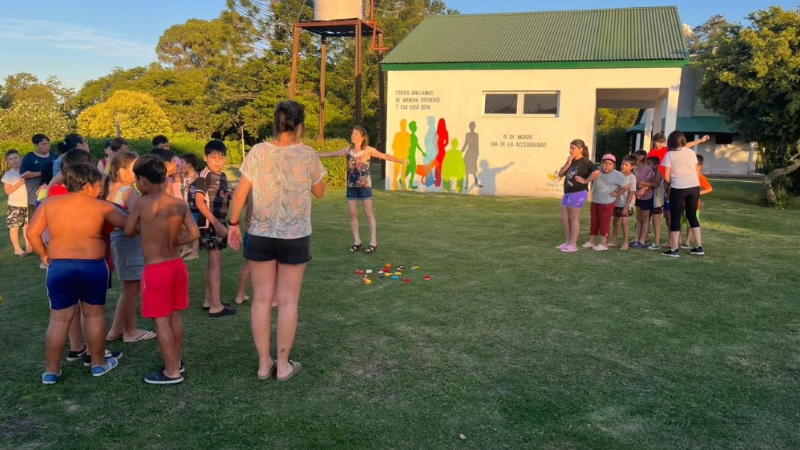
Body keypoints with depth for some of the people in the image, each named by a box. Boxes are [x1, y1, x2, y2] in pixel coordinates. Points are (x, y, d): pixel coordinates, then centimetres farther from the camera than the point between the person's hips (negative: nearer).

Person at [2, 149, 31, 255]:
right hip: (15, 205, -2)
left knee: (27, 225, 8)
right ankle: (17, 249, 9)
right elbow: (7, 191, -10)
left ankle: (28, 247, 16)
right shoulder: (8, 174, -3)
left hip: (27, 203, 2)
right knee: (14, 226, 1)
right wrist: (20, 182, -18)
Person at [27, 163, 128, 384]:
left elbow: (32, 232, -3)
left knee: (59, 319, 10)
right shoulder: (102, 207, -5)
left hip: (59, 267, 2)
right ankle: (99, 363, 25)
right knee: (95, 315, 14)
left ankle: (51, 370, 18)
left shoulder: (49, 204, 1)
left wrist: (44, 254, 11)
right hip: (93, 267, -2)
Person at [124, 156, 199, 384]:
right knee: (174, 316, 18)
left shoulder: (141, 204, -13)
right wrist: (174, 241, 10)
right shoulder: (180, 204, -1)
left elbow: (129, 231, 0)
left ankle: (171, 372, 10)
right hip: (177, 264, 6)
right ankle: (177, 361, 31)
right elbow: (194, 233, -3)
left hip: (156, 269, -6)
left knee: (161, 321, 4)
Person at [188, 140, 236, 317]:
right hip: (209, 223, -9)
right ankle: (216, 306, -4)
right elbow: (199, 202, -19)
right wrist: (215, 222, -22)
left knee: (212, 261, 14)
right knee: (216, 261, -8)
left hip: (218, 222, 9)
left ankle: (209, 300, 24)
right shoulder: (204, 176, -14)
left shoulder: (222, 176, 10)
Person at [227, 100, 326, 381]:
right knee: (288, 301, 7)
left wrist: (233, 224, 8)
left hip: (260, 235, 2)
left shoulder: (258, 152, -5)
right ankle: (283, 365, 16)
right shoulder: (307, 155, -8)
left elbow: (240, 193, -4)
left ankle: (264, 364, 20)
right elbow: (320, 192, 6)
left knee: (262, 299, 11)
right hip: (295, 237, -1)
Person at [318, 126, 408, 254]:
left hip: (365, 185, -4)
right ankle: (357, 241, 16)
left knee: (369, 214, -1)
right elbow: (332, 154, 15)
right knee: (353, 214, 6)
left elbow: (384, 156, -11)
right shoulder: (348, 150, 5)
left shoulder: (368, 150, -7)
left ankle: (373, 242, 2)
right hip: (351, 186, 5)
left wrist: (401, 161, -22)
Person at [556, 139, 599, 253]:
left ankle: (573, 245, 2)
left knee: (574, 218, -4)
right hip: (567, 193, 8)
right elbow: (560, 174, 9)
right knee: (564, 218, 9)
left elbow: (596, 172, -25)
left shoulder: (585, 162, -10)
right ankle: (568, 242, 19)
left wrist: (585, 181, -18)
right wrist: (567, 164, -4)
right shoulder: (571, 161, 15)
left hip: (578, 193, -8)